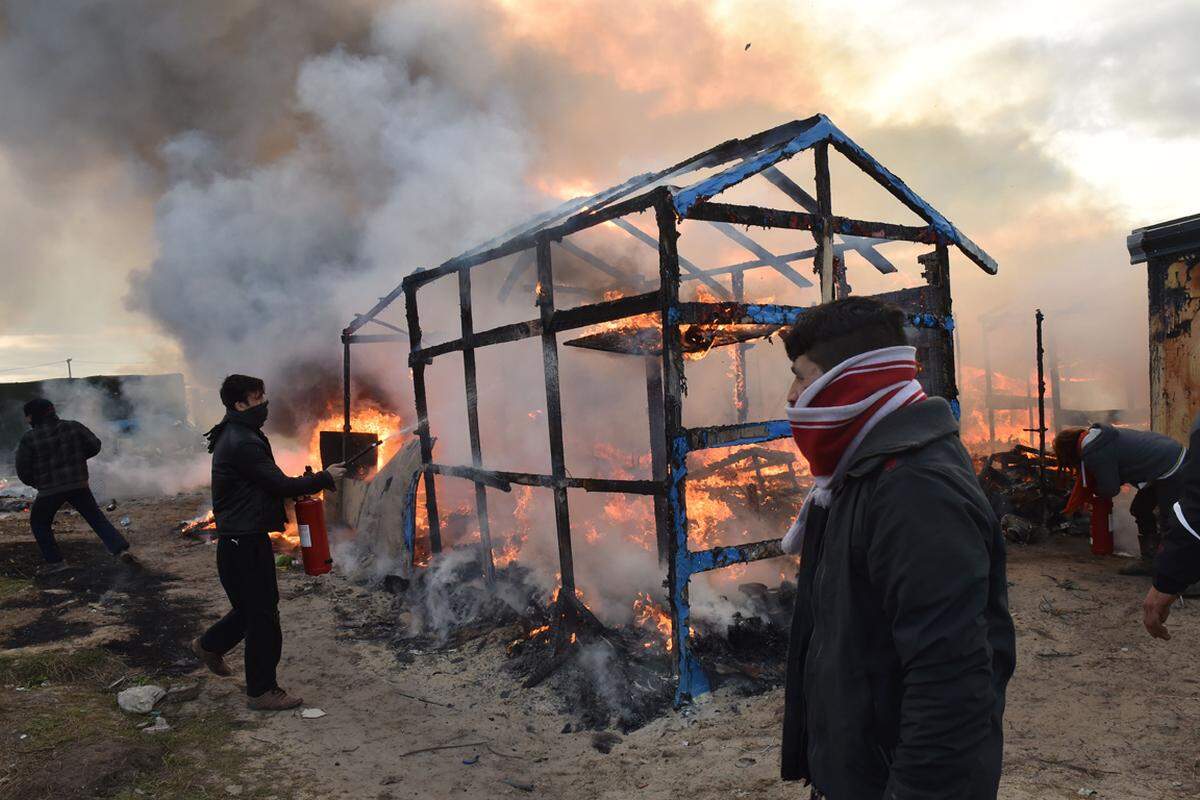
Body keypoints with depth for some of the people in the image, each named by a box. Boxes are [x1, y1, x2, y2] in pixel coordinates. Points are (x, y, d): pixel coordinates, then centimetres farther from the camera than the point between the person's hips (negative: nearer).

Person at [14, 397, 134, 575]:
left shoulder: (29, 439, -7)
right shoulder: (73, 427, 0)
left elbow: (23, 470, -5)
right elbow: (94, 446, 6)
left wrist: (37, 483, 14)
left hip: (49, 490, -3)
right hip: (79, 485, 3)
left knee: (39, 522, 19)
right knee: (96, 518, 10)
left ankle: (55, 561, 14)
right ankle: (121, 549, -2)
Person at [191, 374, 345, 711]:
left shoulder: (239, 437, 12)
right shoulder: (242, 443, -21)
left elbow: (266, 483, 14)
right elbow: (279, 484, -22)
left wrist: (299, 485, 1)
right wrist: (324, 478, -11)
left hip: (245, 537, 10)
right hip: (245, 541, -10)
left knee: (254, 604, 24)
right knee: (263, 613, 0)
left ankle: (210, 645, 42)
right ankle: (261, 690, 12)